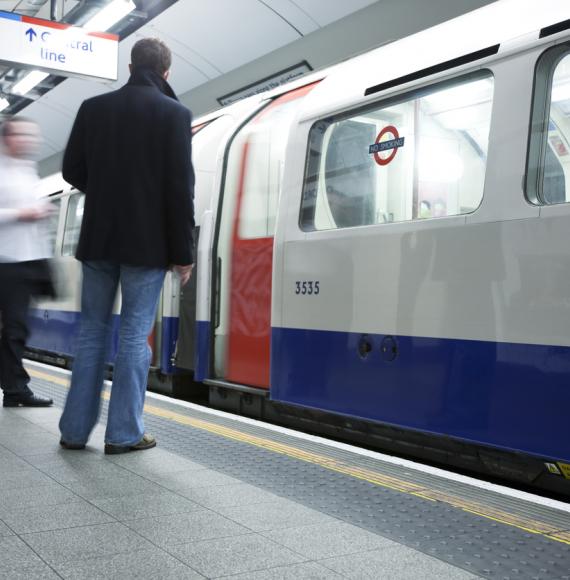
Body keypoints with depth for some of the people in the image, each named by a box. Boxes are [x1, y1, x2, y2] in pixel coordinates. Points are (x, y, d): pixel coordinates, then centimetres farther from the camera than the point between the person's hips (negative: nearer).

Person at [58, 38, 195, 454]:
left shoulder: (93, 108, 5)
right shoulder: (173, 113, -6)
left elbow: (73, 171, 7)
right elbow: (180, 188, -10)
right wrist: (183, 252, -6)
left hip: (99, 239, 4)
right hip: (147, 243, -3)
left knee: (93, 331, 11)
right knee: (135, 334, 2)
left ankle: (76, 429, 14)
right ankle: (124, 433, 5)